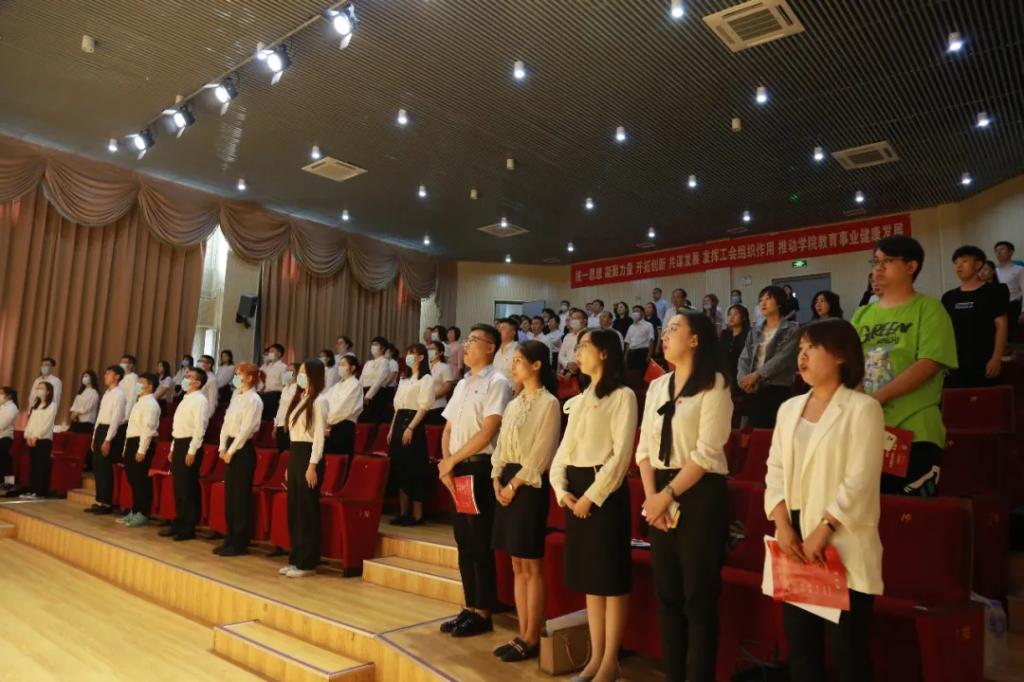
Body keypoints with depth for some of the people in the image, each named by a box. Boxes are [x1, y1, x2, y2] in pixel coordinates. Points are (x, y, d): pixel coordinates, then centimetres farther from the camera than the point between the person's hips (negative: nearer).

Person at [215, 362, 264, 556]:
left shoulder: (254, 400, -11)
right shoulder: (236, 397, 13)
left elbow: (246, 429, -16)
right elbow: (226, 423, 12)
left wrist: (231, 451, -14)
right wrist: (222, 447, 2)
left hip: (243, 449, -8)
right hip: (230, 447, 8)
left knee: (240, 497, -2)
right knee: (229, 496, 12)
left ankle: (240, 544, 6)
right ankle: (230, 539, 22)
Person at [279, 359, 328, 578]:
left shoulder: (319, 401, -10)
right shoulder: (299, 398, 15)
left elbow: (319, 436, -15)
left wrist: (312, 466, -19)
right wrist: (290, 464, 16)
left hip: (308, 456, -9)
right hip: (294, 454, 9)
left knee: (307, 510, -3)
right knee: (294, 509, 12)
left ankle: (307, 563, 6)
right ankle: (295, 559, 22)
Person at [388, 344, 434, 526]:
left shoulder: (426, 379, -5)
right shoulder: (404, 379, 19)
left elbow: (424, 407, -13)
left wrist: (410, 428, -20)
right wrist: (392, 429, 13)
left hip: (414, 425, -8)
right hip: (399, 423, 8)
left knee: (414, 470, -7)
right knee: (400, 469, 7)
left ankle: (417, 515, -1)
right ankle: (403, 512, 14)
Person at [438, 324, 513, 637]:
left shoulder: (497, 383, -9)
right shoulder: (462, 384, 15)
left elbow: (487, 433, -17)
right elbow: (448, 430, 16)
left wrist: (452, 460, -10)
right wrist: (445, 464, 0)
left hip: (480, 469, -7)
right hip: (456, 470, 8)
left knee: (480, 544, 0)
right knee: (463, 542, 12)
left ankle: (482, 613, 12)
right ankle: (470, 608, 23)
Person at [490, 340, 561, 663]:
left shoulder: (549, 403, -8)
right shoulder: (514, 404, 15)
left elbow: (541, 453, -14)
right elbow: (501, 446, 14)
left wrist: (515, 484, -13)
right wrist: (497, 480, 1)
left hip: (530, 485, -8)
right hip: (508, 483, 8)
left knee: (532, 567, 1)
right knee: (518, 566, 12)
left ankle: (532, 639, 11)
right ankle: (522, 635, 20)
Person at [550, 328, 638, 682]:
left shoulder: (622, 396, -6)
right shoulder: (579, 400, 17)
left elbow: (621, 454, -14)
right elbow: (564, 450, 13)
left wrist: (593, 495, -16)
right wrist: (560, 488, -2)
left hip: (604, 490, -7)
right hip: (575, 491, 8)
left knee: (611, 576, 1)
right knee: (588, 576, 12)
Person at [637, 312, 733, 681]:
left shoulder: (714, 384, -7)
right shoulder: (656, 386, 11)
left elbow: (707, 452, -14)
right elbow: (645, 446, 8)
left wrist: (668, 494, -15)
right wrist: (652, 496, -5)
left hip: (700, 495, -6)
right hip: (662, 495, 6)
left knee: (699, 595, 2)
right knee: (667, 593, 13)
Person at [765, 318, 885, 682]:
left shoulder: (863, 408, -6)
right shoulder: (789, 408, 12)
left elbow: (859, 481, -13)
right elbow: (775, 470, 8)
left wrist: (823, 530, -18)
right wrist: (783, 526, -5)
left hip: (841, 544, -5)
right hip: (795, 538, 6)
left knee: (847, 652, 2)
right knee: (800, 645, 14)